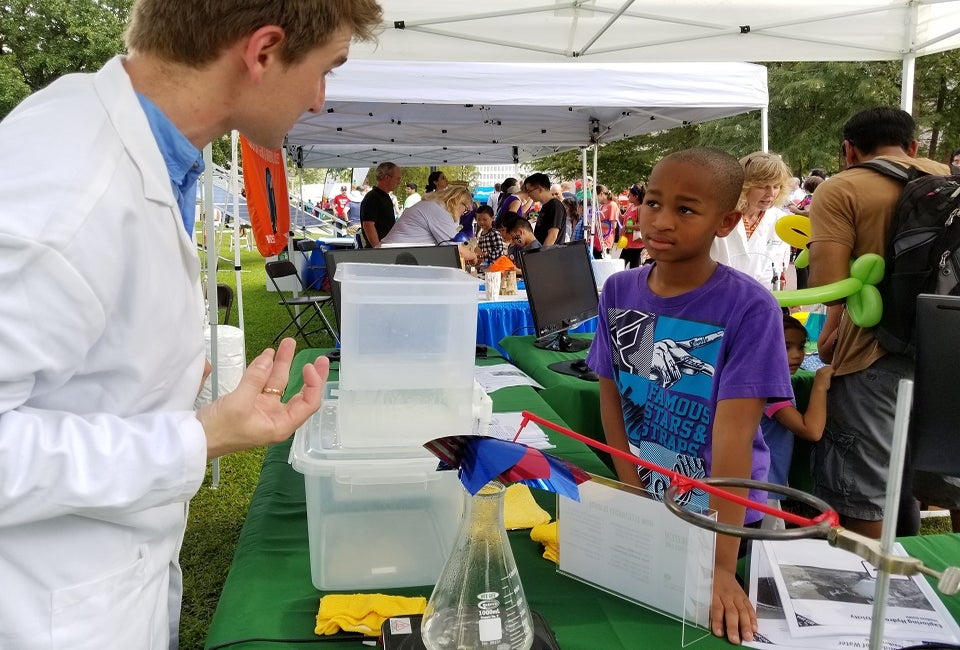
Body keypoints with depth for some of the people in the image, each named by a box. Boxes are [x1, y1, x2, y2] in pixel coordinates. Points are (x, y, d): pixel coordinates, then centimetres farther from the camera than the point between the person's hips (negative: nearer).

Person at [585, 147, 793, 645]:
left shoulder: (750, 309, -21)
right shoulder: (618, 291, -8)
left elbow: (734, 435, -26)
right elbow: (611, 396, -1)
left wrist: (722, 565, -27)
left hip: (721, 517, -3)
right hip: (644, 505, 4)